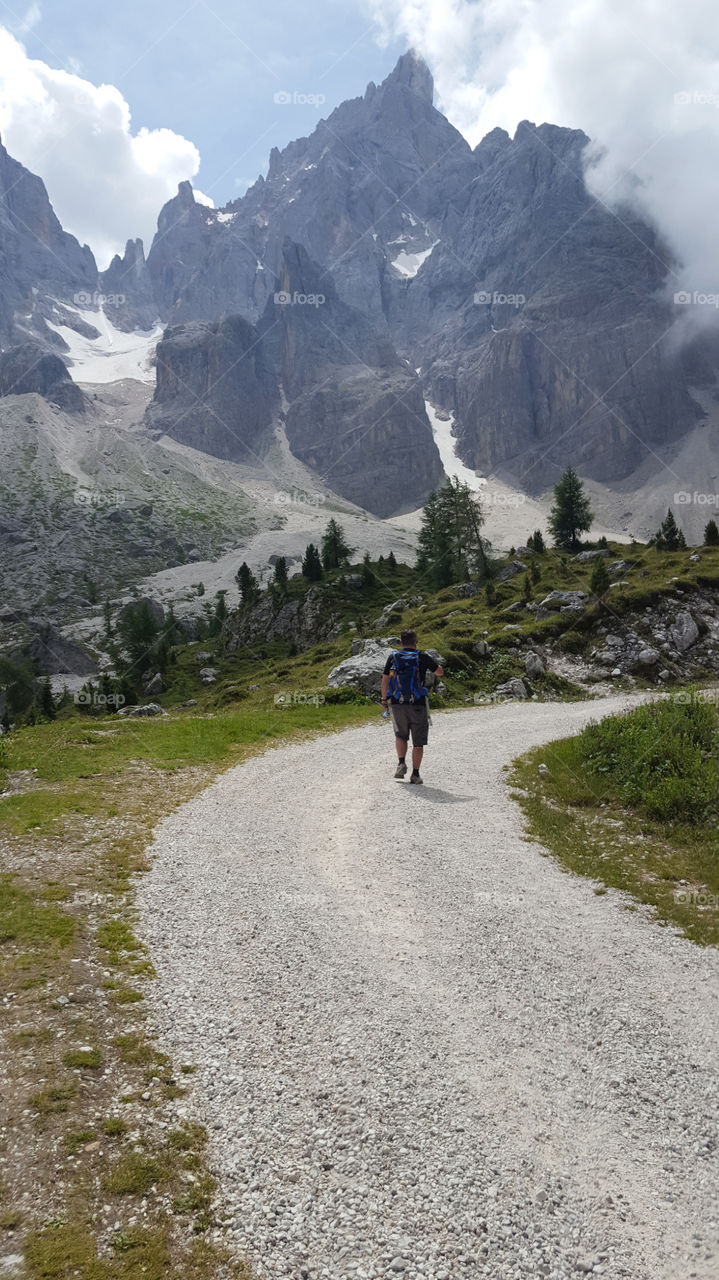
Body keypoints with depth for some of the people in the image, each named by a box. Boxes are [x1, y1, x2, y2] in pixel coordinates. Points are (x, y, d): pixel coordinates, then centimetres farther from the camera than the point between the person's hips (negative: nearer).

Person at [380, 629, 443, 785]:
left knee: (400, 735, 22)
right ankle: (415, 774, 6)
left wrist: (384, 699, 14)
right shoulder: (422, 657, -2)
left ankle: (401, 763, 2)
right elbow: (440, 672, 8)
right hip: (418, 704, -2)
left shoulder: (393, 657, 3)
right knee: (418, 741, 8)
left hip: (397, 704, 2)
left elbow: (385, 680, 3)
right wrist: (430, 664, 27)